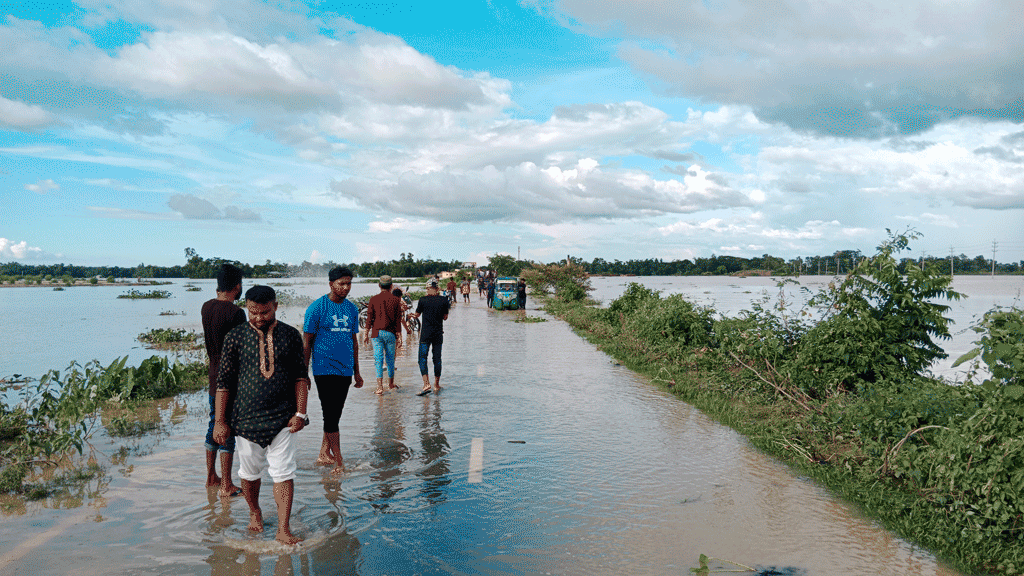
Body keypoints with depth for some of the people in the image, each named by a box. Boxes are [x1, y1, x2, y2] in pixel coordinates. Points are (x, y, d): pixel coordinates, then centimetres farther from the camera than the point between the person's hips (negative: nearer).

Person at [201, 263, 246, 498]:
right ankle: (226, 485, 5)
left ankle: (211, 476, 29)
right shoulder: (235, 312, -19)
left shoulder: (206, 307, 4)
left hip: (214, 374, 8)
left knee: (214, 424, 18)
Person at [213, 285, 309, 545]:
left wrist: (300, 412, -2)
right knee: (250, 470, 14)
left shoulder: (290, 335, 1)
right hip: (247, 417, 0)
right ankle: (254, 512, 39)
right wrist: (220, 421, -1)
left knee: (283, 472, -3)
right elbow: (224, 382, 0)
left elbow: (300, 376, 5)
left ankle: (283, 529, 4)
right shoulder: (235, 337, -2)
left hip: (282, 417, 0)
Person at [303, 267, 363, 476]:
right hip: (324, 369, -6)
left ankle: (324, 454, 23)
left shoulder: (352, 308, 10)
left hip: (345, 370, 6)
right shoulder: (317, 308, -7)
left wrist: (356, 372, 18)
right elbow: (306, 342, -5)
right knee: (331, 416, -5)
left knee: (336, 414, 11)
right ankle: (339, 463, -2)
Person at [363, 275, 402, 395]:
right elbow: (398, 319, -1)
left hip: (376, 332, 0)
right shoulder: (395, 300, -1)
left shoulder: (373, 299, -1)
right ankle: (391, 383, 27)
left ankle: (380, 386, -11)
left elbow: (369, 318, -2)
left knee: (378, 359, -2)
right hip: (390, 333, 1)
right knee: (390, 358, 13)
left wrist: (366, 334, 5)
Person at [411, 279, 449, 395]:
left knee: (422, 358, 0)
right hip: (438, 333, 3)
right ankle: (436, 385, 16)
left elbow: (417, 315, 5)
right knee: (437, 359, 11)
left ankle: (426, 383, -14)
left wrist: (413, 315, 27)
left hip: (426, 333, -3)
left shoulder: (423, 300, -7)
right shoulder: (443, 300, -1)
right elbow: (445, 317, 6)